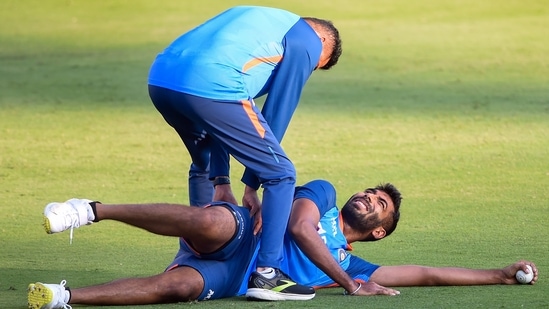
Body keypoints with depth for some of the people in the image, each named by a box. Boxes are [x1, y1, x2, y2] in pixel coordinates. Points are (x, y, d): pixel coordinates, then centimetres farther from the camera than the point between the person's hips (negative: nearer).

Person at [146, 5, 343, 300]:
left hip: (159, 79, 9)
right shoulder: (308, 41, 14)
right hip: (208, 87, -9)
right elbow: (276, 115, 10)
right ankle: (266, 273, 2)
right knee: (280, 174, 5)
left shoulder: (264, 22, 36)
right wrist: (252, 185, 15)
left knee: (204, 165, 34)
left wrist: (221, 181, 26)